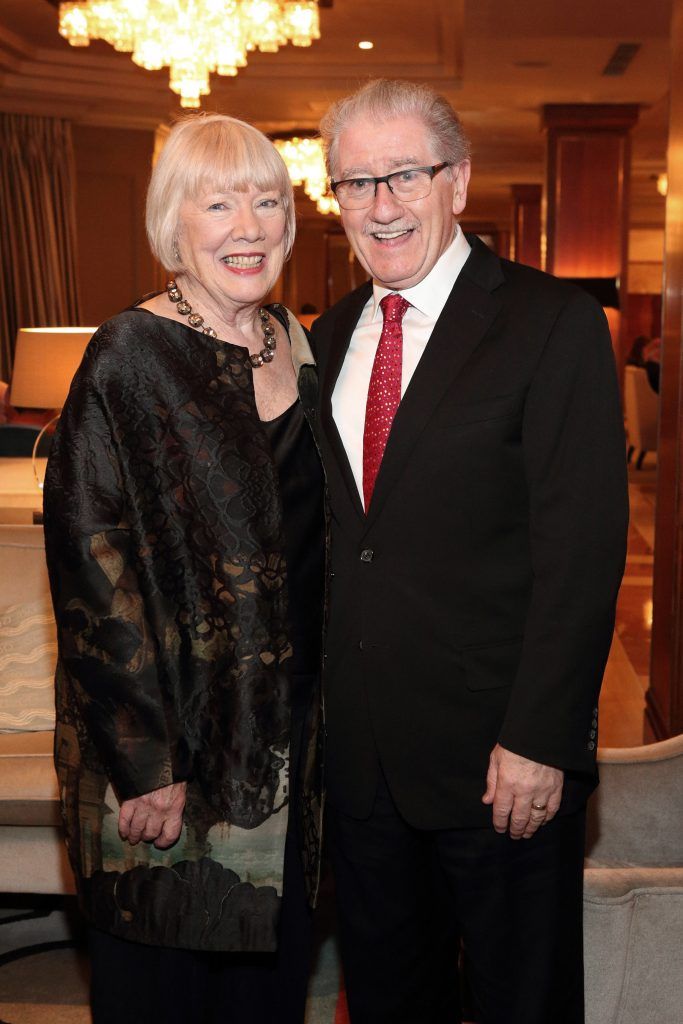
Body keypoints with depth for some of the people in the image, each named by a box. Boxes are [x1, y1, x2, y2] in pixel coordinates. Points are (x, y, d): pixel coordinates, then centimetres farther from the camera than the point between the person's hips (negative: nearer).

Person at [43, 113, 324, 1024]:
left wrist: (306, 714, 10)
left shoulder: (297, 345, 5)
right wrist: (143, 761, -17)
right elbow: (90, 561, -16)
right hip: (171, 733, -5)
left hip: (284, 730, 6)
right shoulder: (129, 357, -14)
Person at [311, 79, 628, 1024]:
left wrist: (539, 739, -17)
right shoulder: (330, 337, 8)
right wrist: (313, 705, 7)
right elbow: (323, 534, 11)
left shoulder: (553, 323, -10)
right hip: (359, 751, 5)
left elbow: (581, 546, -14)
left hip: (500, 755, -5)